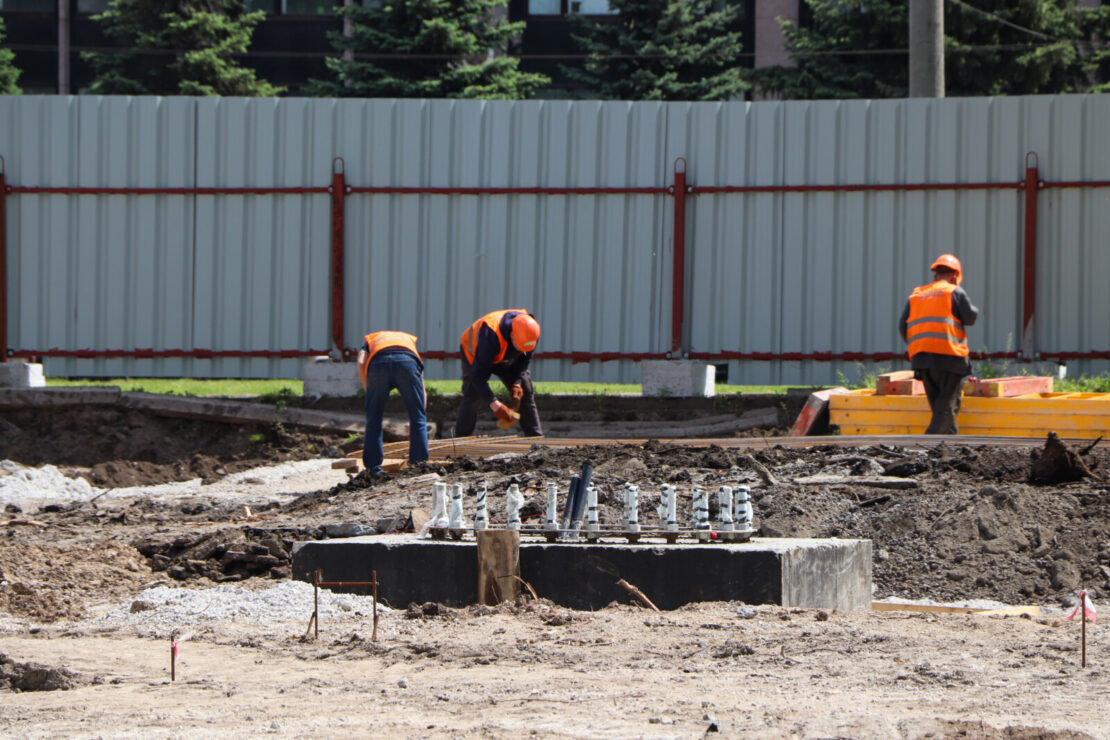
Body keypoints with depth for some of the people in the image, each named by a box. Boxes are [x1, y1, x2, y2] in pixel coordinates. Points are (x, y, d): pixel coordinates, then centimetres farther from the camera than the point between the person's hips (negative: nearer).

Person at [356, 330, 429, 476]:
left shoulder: (370, 340, 39)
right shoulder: (410, 340, 42)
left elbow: (361, 364, 12)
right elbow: (422, 392, 37)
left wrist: (369, 391, 16)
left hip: (378, 362, 0)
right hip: (407, 361, 0)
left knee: (373, 419, 15)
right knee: (418, 417, 14)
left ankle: (373, 466, 13)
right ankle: (419, 463, 12)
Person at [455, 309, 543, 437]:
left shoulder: (532, 331, -28)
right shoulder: (491, 336, -46)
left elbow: (524, 359, -8)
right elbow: (478, 374, -40)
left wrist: (517, 383, -22)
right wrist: (494, 404, -44)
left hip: (506, 359, 5)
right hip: (474, 353, -5)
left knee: (526, 392, -3)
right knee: (471, 394, -21)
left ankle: (536, 437, 4)